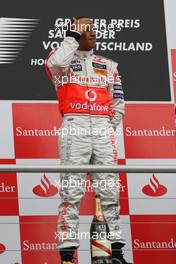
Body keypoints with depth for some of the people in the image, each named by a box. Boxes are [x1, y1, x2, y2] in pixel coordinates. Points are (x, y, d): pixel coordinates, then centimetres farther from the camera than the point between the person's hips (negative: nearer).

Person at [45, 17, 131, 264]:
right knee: (72, 190, -9)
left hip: (103, 127, 4)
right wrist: (73, 36, -4)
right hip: (74, 128, -4)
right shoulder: (63, 60, 10)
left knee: (110, 191, 2)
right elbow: (56, 63, -16)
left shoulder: (108, 65, 21)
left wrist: (110, 126, 5)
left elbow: (118, 101, 17)